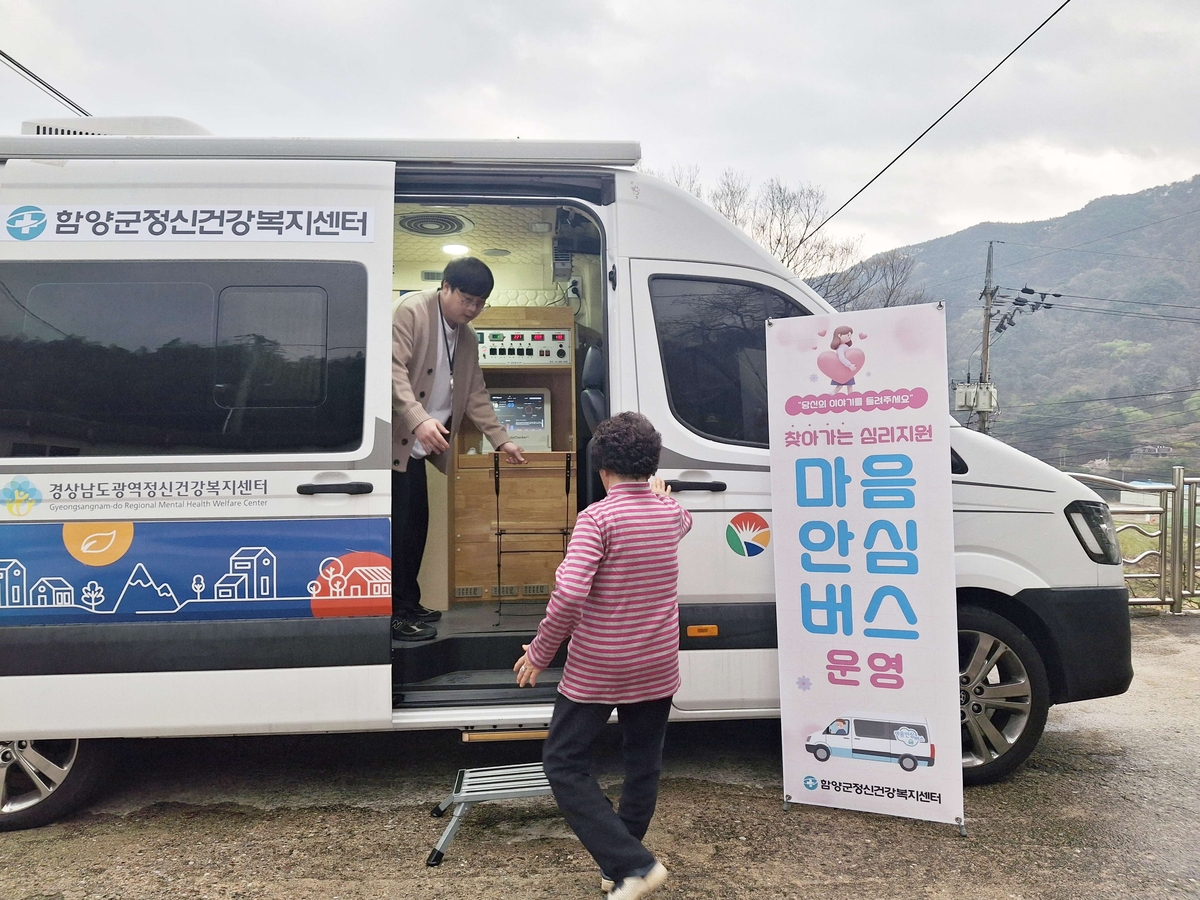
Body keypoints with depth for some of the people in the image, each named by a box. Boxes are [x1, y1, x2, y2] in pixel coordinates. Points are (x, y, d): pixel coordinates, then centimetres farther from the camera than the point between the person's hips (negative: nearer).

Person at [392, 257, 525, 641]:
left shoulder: (467, 337, 14)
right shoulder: (412, 310, -9)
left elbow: (476, 393, 17)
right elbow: (396, 368, -20)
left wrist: (501, 440, 13)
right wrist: (419, 420, -32)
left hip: (420, 443, 8)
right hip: (400, 438, -8)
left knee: (417, 524, 10)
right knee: (400, 526, -7)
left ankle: (409, 606, 21)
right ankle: (396, 615, 1)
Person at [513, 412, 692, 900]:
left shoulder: (597, 517, -19)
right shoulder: (670, 513, 0)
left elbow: (569, 593, -28)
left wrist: (539, 652, -16)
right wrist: (661, 493, 44)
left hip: (596, 671, -6)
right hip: (657, 669, 6)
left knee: (564, 764, 9)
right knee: (643, 765, 19)